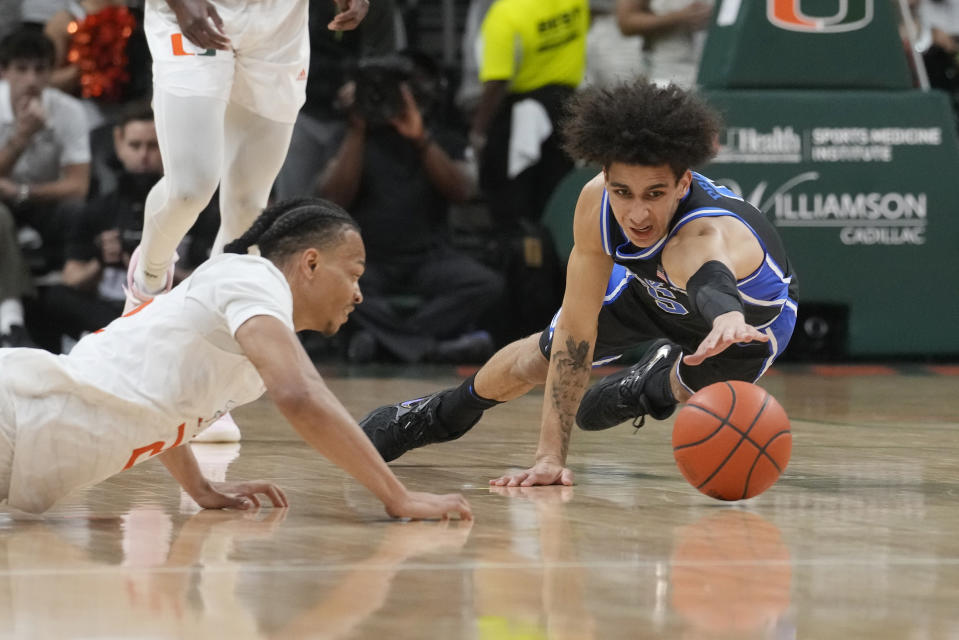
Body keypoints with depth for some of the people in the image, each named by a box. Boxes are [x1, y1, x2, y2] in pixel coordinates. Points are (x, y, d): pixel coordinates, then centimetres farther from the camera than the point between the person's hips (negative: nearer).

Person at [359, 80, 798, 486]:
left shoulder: (704, 237, -53)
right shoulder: (596, 203, -37)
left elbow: (712, 284, -80)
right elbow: (575, 336, -31)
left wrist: (728, 319, -105)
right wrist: (550, 457, -35)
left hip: (750, 313, -3)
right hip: (651, 285, 3)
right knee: (538, 358, 14)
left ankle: (658, 382, 27)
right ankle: (440, 415, 44)